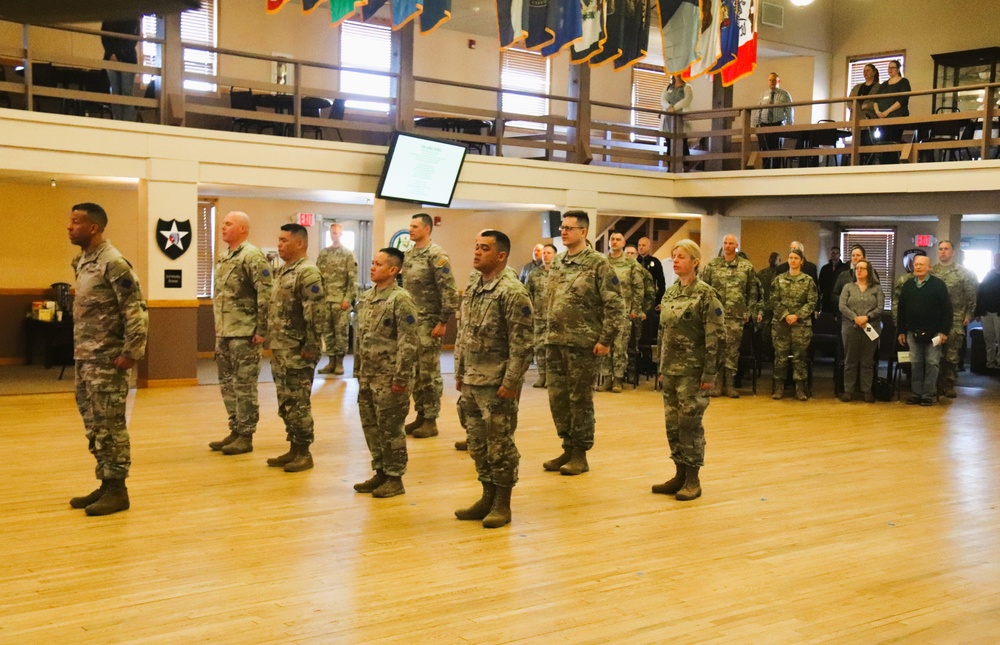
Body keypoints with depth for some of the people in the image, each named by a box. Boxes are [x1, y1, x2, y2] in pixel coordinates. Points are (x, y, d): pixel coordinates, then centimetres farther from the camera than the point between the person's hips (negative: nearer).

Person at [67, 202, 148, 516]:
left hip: (107, 361, -9)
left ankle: (117, 490, 5)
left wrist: (131, 352, -19)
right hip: (85, 359, 9)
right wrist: (79, 349, 17)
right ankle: (105, 484, 23)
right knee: (94, 426, 13)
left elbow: (136, 311, -18)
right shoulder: (82, 262, 12)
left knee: (110, 425, -3)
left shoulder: (113, 264, -15)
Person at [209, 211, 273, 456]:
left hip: (244, 333, -9)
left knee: (244, 385, -2)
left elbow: (266, 295, -18)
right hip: (223, 333, 9)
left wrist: (262, 330, -20)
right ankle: (235, 431, 23)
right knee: (227, 383, 13)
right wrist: (218, 328, 20)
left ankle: (246, 436, 5)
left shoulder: (252, 256, -13)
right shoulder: (224, 258, 15)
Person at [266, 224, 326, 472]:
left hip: (297, 352, -9)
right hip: (279, 350, 9)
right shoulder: (282, 271, 15)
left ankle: (304, 453, 6)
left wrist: (311, 347, -22)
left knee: (298, 403, -3)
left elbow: (316, 313, -21)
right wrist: (273, 342, 19)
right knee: (286, 403, 14)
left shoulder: (307, 273, -15)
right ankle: (294, 449, 22)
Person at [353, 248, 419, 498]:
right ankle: (380, 472, 26)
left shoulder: (401, 300, -14)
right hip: (368, 376, 8)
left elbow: (408, 342, -17)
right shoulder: (365, 298, 10)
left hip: (389, 378, -8)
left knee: (390, 428, 1)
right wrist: (358, 370, 17)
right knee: (371, 426, 13)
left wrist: (401, 377, -19)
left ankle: (395, 478, 12)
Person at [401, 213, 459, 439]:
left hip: (428, 323, -8)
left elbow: (449, 291, -16)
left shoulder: (436, 255, -12)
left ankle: (431, 421, 6)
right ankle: (420, 416, 21)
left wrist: (443, 322, -17)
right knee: (413, 372, 11)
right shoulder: (408, 255, 12)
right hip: (409, 321, 8)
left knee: (429, 373, -2)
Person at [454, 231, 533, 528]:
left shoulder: (512, 292, -14)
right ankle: (488, 497, 27)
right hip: (471, 382, 8)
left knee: (500, 445, 2)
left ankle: (502, 505, 13)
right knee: (478, 444, 14)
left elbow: (521, 343, -17)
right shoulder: (472, 289, 11)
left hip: (496, 384, -8)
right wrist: (459, 373, 15)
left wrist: (510, 383, -19)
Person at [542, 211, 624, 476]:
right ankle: (568, 448, 22)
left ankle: (580, 454, 12)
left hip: (582, 343, -6)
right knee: (557, 397, 9)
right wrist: (549, 333, 15)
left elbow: (615, 304, -11)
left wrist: (605, 339, -14)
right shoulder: (557, 262, 11)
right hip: (555, 342, 7)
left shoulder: (597, 263, -9)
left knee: (580, 399, 2)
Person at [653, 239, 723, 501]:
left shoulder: (705, 294, -10)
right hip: (670, 368, 7)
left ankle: (693, 479, 8)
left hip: (692, 370, -7)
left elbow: (714, 336, -13)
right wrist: (661, 364, 14)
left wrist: (709, 373, -16)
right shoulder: (670, 293, 11)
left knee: (690, 421, -2)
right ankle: (680, 474, 19)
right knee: (672, 421, 9)